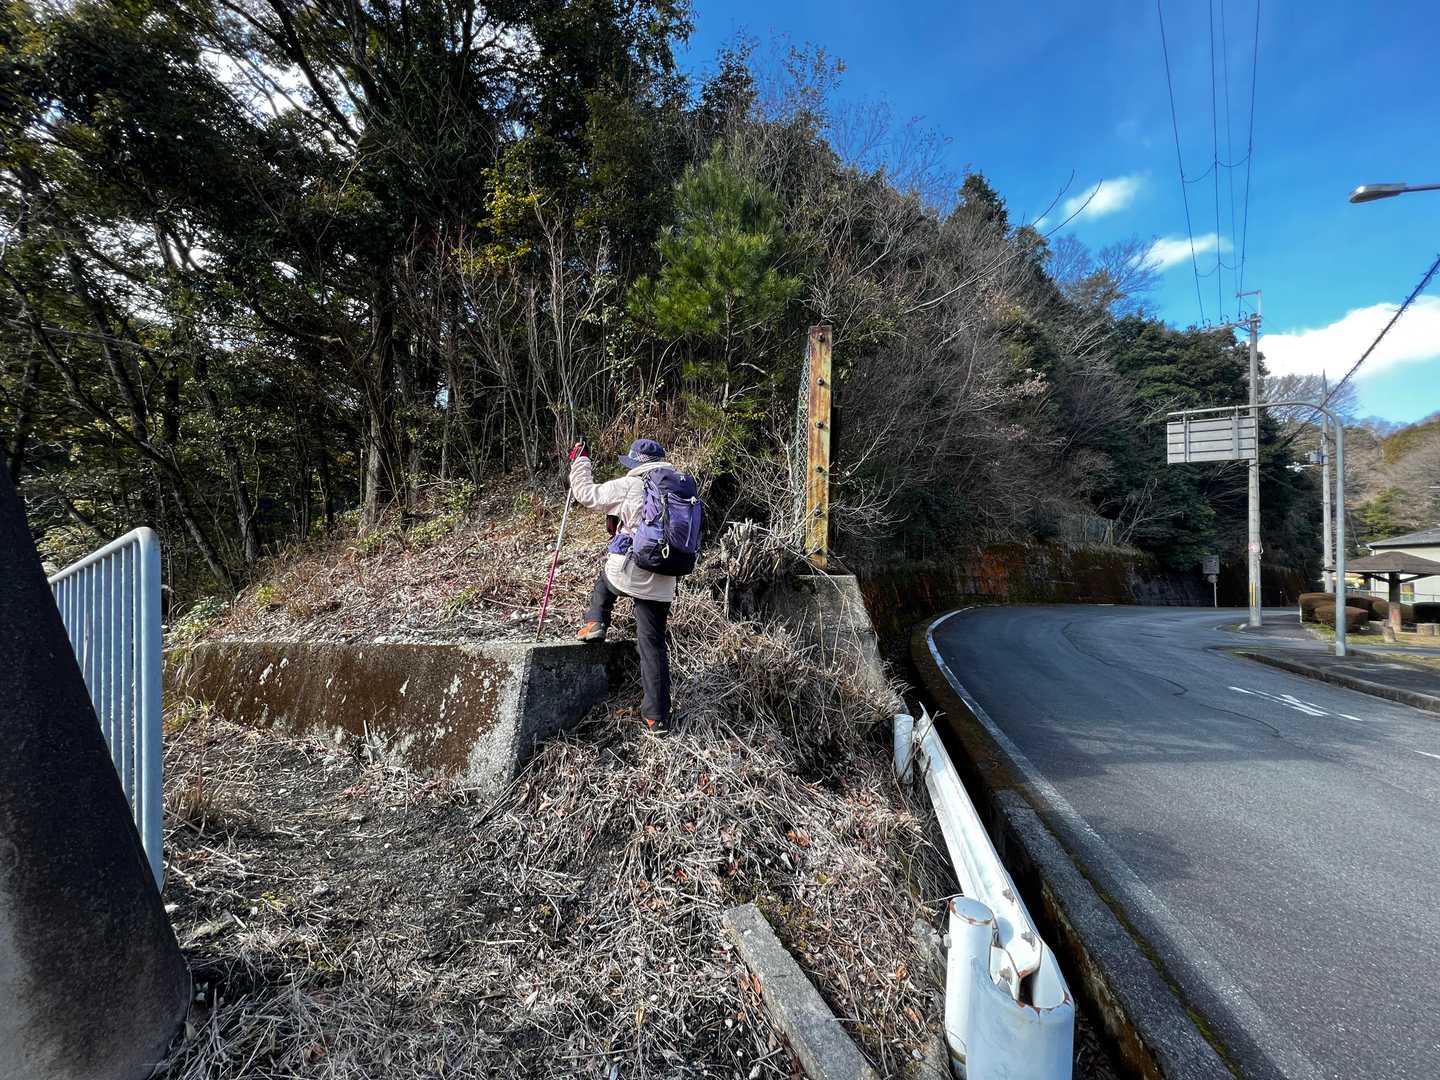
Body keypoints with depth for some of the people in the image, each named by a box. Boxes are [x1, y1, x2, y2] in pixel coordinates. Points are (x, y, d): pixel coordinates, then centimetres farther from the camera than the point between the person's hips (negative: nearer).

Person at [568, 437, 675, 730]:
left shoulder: (629, 486, -6)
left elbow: (586, 494, 5)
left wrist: (580, 462, 19)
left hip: (628, 572, -4)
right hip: (661, 583, 4)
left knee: (604, 581, 35)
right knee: (653, 644, 9)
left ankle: (595, 623, 20)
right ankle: (657, 715, 11)